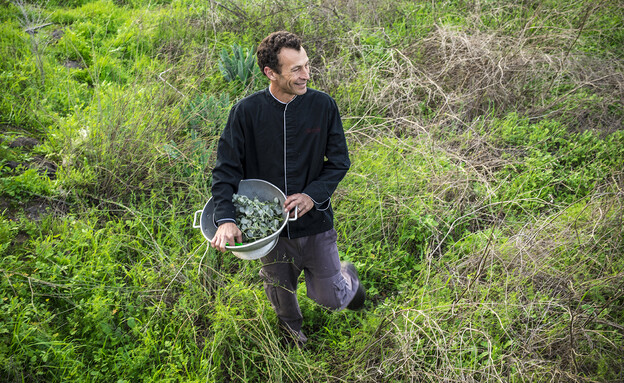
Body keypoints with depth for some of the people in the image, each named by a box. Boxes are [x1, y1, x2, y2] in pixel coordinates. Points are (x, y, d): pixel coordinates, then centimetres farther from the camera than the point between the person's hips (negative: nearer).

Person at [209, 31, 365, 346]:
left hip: (316, 222, 0)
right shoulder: (246, 112, -13)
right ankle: (290, 324, 59)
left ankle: (347, 277, 46)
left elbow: (339, 161, -3)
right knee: (280, 290, 23)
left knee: (331, 298, 8)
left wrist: (313, 195, -19)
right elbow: (226, 169, -9)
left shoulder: (323, 105, -11)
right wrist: (225, 218, -23)